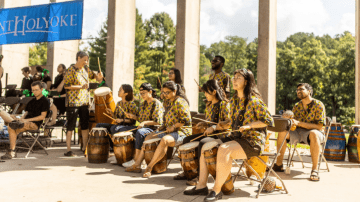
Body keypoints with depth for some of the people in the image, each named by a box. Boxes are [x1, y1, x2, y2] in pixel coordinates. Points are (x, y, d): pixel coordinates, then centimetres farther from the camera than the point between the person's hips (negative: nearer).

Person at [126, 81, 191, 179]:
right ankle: (137, 165, 3)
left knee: (165, 140, -38)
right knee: (148, 137, 6)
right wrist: (164, 126, 10)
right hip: (170, 131, 10)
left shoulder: (179, 102, -14)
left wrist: (173, 127, -18)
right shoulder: (171, 102, 15)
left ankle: (149, 168, -31)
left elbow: (186, 120, -21)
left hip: (181, 132, -10)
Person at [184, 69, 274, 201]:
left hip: (253, 140, -8)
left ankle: (217, 190, -24)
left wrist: (249, 125, -20)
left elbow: (268, 121, -11)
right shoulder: (233, 101, 13)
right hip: (236, 137, 8)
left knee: (224, 149, -33)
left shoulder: (254, 101, -10)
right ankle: (202, 185, -2)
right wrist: (224, 125, 3)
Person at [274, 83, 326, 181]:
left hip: (314, 132, -5)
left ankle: (315, 169, -35)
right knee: (282, 132, -18)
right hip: (299, 132, 5)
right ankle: (278, 165, -8)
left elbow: (319, 126, -17)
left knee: (314, 134, -39)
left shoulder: (318, 105, -8)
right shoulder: (297, 106, 9)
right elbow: (293, 123, 11)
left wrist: (299, 123, -24)